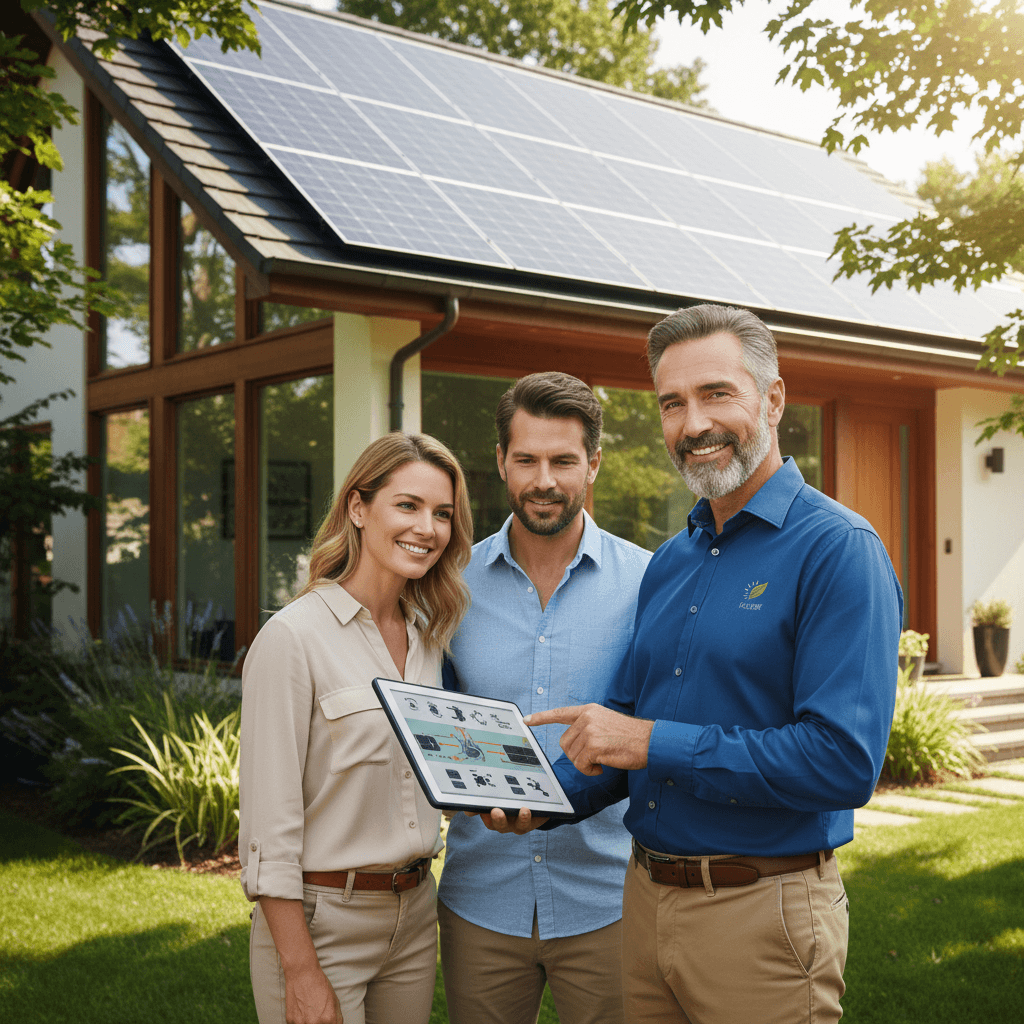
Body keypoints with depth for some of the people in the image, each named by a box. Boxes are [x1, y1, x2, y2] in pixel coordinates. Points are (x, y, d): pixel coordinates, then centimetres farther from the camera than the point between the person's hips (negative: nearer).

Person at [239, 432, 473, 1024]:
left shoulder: (429, 635, 6)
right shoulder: (293, 637, -15)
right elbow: (270, 824, -16)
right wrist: (301, 975, -17)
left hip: (414, 914, 6)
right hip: (320, 920, -6)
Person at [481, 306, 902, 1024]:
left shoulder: (838, 549, -15)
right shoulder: (668, 563, 10)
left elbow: (845, 761, -24)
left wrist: (656, 744, -22)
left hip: (763, 913, -7)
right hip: (647, 899, 7)